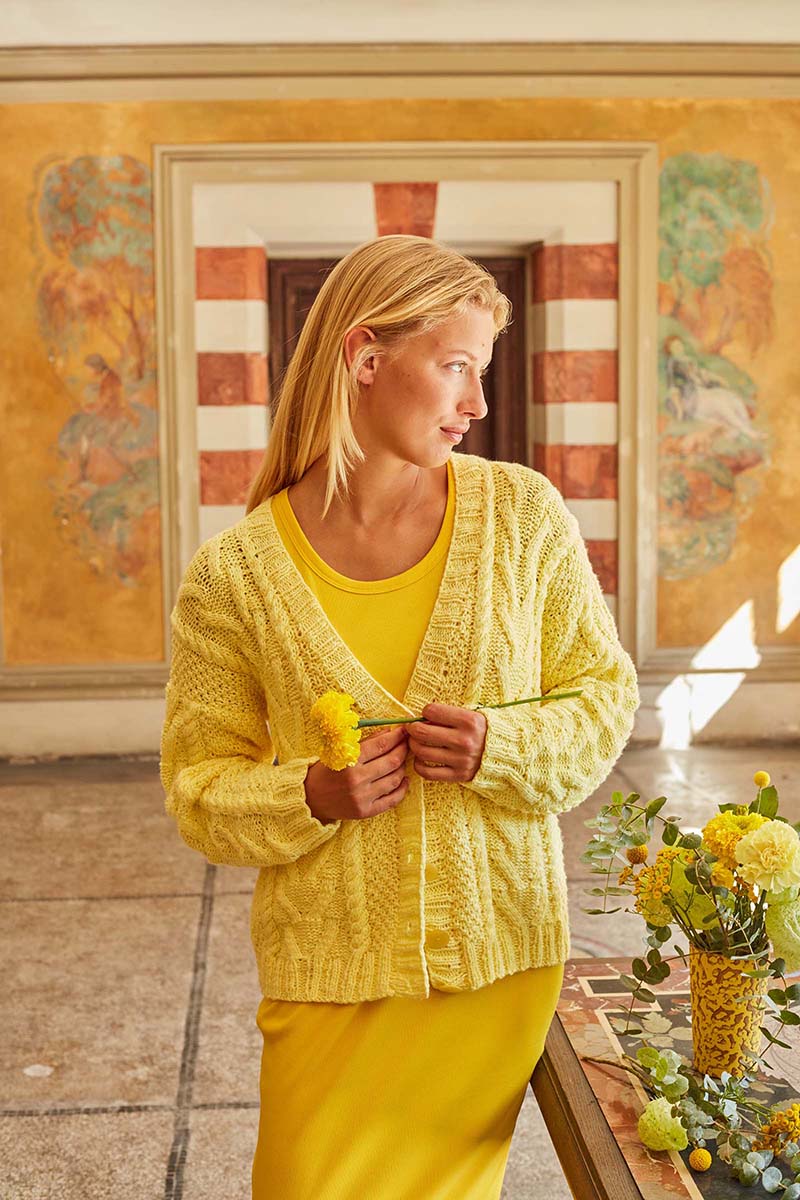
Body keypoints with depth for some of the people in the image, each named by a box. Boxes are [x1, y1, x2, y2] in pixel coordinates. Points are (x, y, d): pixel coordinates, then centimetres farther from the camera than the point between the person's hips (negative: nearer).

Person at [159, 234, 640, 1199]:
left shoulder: (523, 513, -5)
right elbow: (198, 787, 0)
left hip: (502, 962, 2)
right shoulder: (232, 574, -8)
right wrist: (313, 796, -20)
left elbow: (604, 693, 4)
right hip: (332, 976, -1)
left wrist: (503, 749, -15)